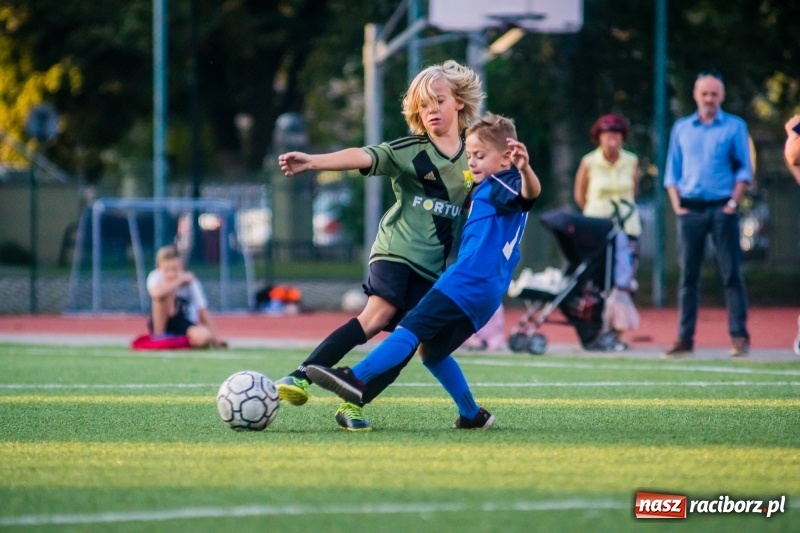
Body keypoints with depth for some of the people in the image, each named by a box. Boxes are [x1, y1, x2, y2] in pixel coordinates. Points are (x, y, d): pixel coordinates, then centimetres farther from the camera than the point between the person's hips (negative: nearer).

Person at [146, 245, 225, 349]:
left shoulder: (190, 281, -13)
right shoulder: (155, 277, -16)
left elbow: (203, 311, -15)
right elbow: (156, 294, -40)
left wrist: (213, 338, -21)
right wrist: (179, 281, -33)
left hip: (184, 325, 0)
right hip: (159, 324, 0)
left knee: (203, 337, -34)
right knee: (167, 292, -29)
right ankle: (158, 336, -21)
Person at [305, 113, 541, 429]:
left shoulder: (505, 185, -4)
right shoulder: (486, 190, 26)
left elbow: (531, 191, -28)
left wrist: (524, 168, -50)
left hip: (467, 281, -10)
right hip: (485, 292, 10)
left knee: (412, 328, -18)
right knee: (431, 350, 13)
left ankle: (357, 379, -29)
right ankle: (472, 415, 15)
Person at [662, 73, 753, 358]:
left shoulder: (735, 127, 5)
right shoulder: (681, 128, 13)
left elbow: (744, 170, 2)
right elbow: (672, 171, 14)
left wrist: (733, 204, -8)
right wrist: (677, 205, 2)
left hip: (722, 209, -3)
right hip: (690, 210, 3)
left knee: (731, 274, -5)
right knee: (688, 275, 2)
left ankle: (739, 336, -5)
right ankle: (684, 339, 5)